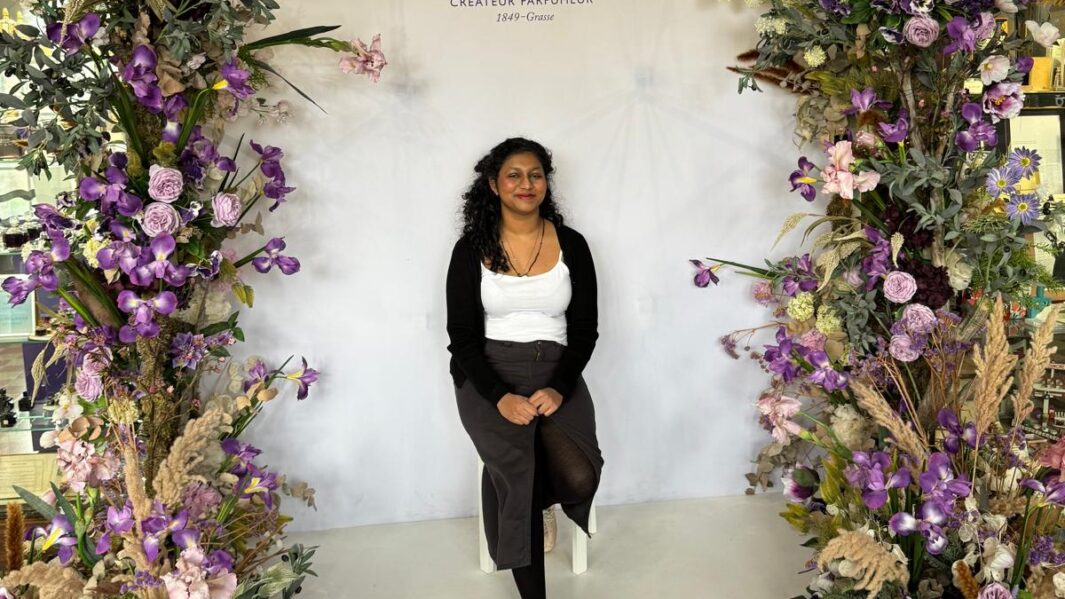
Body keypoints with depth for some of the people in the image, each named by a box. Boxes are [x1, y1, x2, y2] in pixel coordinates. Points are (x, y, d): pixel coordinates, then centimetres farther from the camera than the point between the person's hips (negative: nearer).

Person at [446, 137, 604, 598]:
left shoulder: (572, 245, 5)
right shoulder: (471, 248, 1)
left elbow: (585, 328, 4)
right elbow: (462, 336, -2)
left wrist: (559, 388, -14)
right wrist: (501, 397, -17)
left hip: (557, 374, 2)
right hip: (489, 378, -1)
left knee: (580, 479, -23)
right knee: (520, 477, -26)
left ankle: (516, 497, 13)